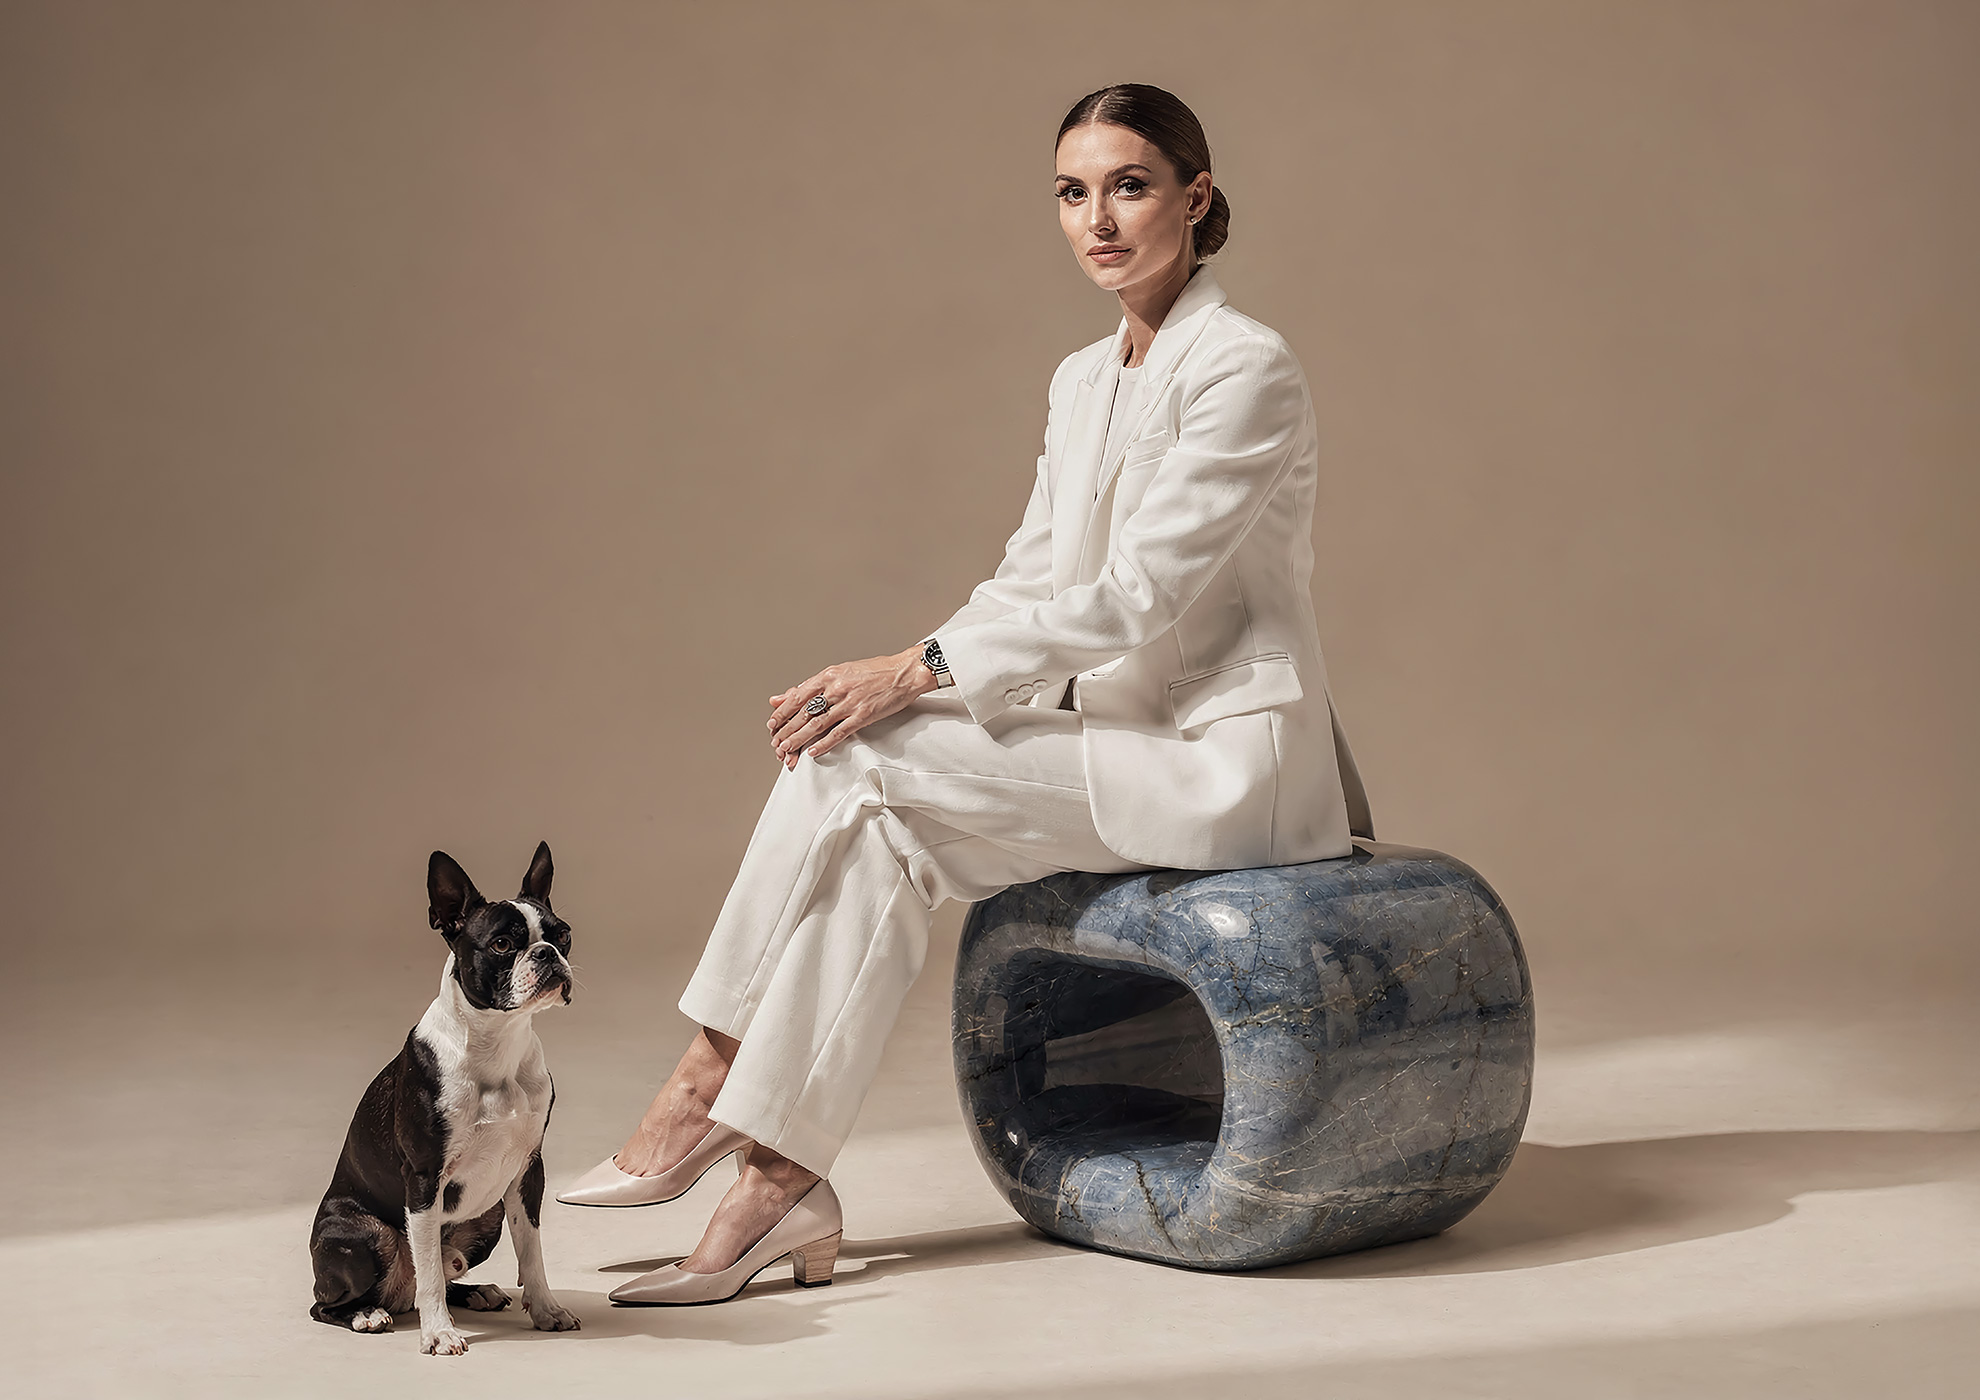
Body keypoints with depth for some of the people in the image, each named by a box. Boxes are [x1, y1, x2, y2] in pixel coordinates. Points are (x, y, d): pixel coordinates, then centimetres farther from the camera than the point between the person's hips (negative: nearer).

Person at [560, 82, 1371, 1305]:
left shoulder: (1246, 366, -11)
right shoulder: (1083, 381, 15)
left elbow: (1139, 593, -18)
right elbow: (1030, 582, 13)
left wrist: (922, 668, -20)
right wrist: (897, 681, -5)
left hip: (1224, 759, -7)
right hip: (1128, 741, 7)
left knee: (858, 764, -19)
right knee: (875, 826, -17)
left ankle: (718, 1079, -6)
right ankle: (782, 1182, -17)